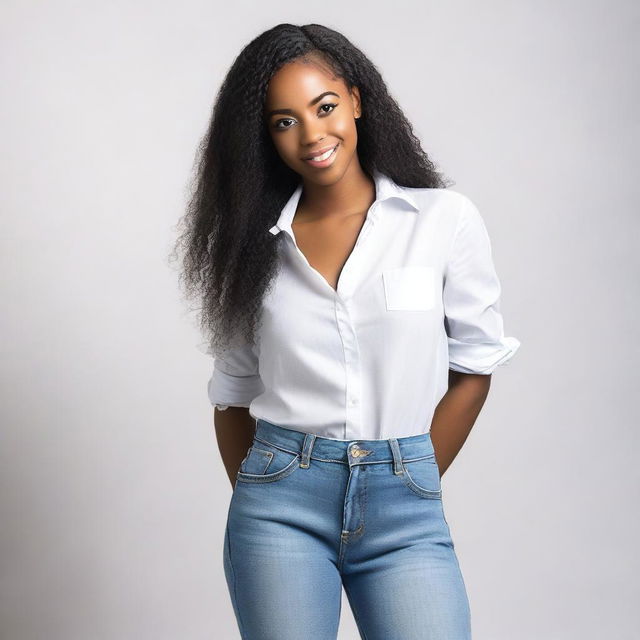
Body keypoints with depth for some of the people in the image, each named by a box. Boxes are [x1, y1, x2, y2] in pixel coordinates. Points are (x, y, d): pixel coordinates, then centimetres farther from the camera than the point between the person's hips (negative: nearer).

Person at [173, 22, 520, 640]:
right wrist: (255, 505, 4)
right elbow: (232, 394, 11)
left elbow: (473, 367, 3)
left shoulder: (445, 218, -1)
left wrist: (410, 486, 3)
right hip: (280, 502, 1)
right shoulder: (260, 242, 5)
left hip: (403, 503, -1)